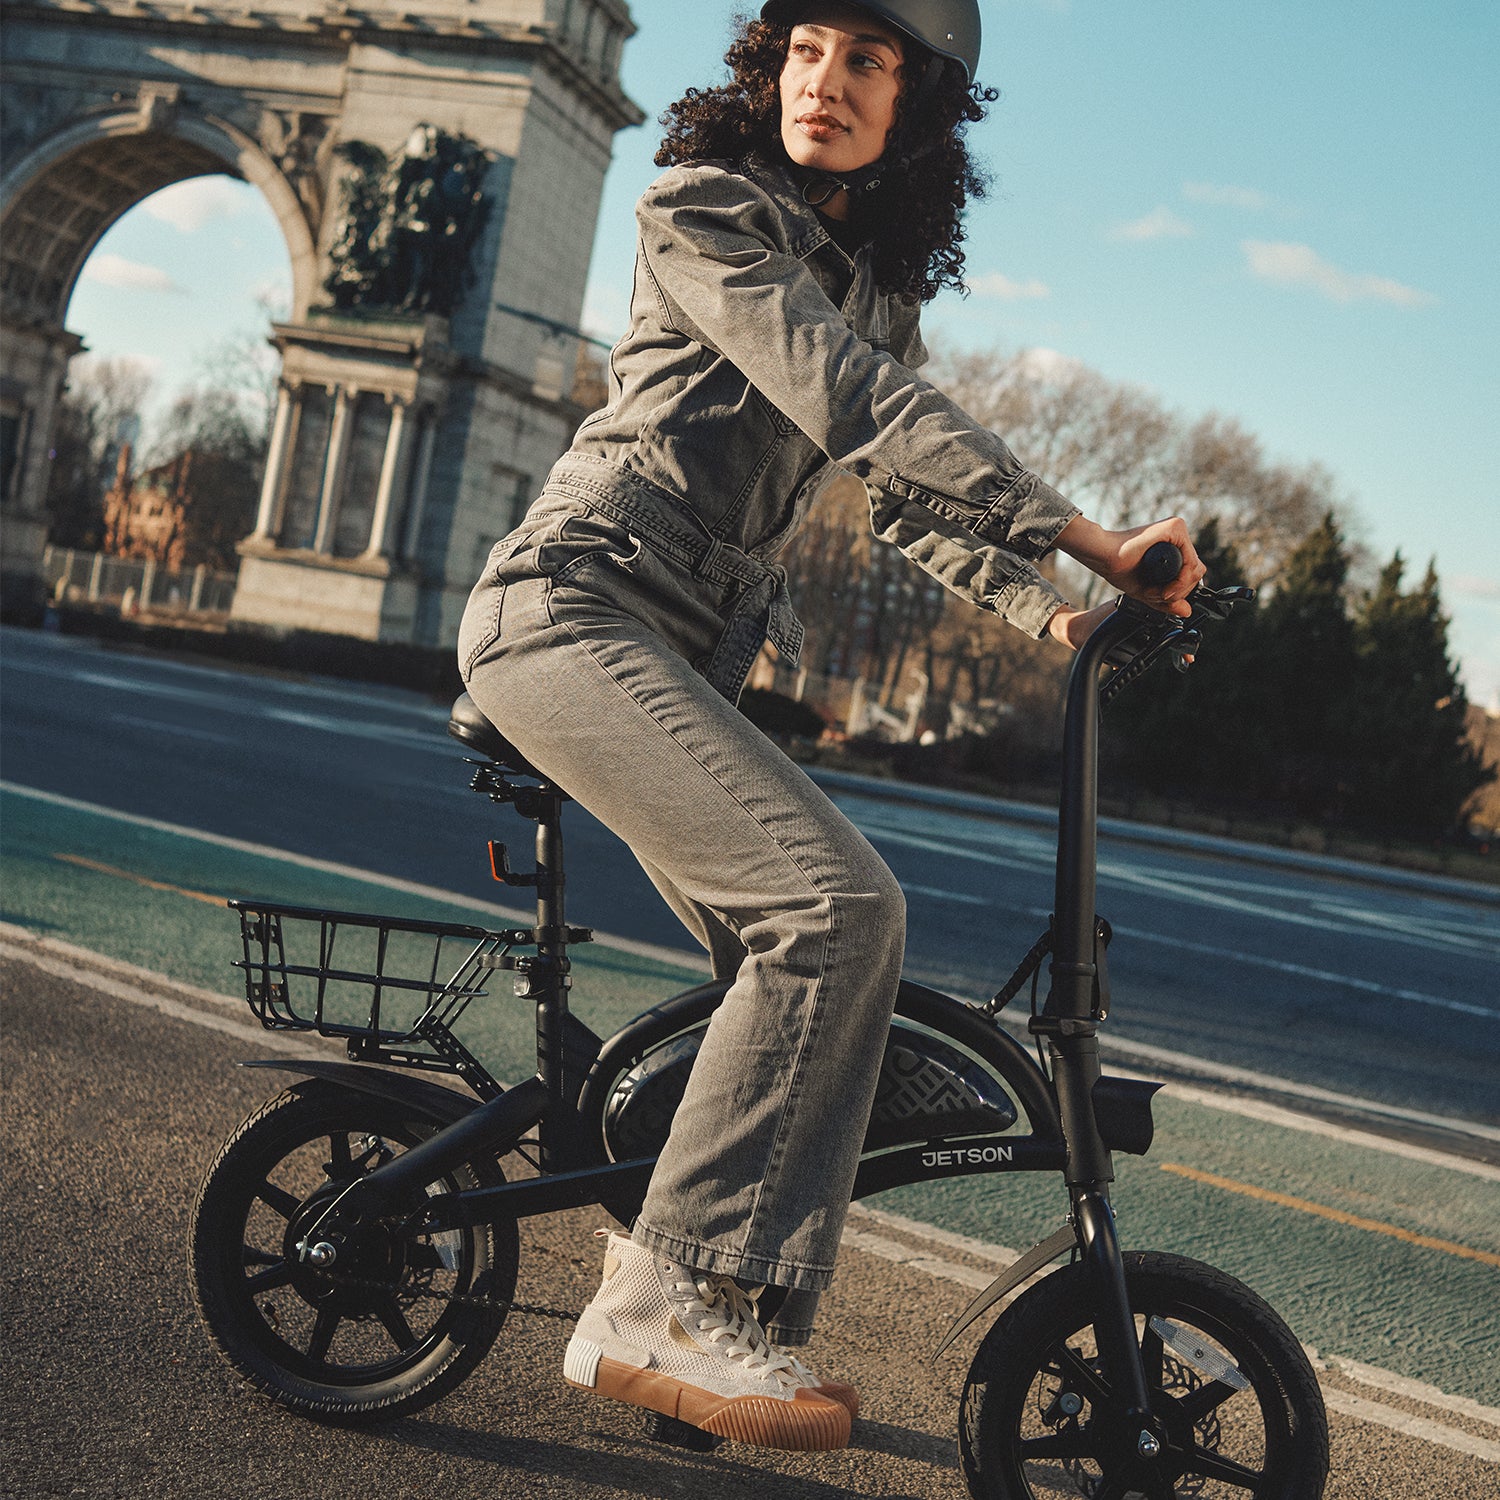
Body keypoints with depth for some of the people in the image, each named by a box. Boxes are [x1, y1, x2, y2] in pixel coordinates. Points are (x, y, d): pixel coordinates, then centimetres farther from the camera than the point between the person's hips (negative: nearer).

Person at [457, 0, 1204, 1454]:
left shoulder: (876, 283, 18)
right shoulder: (705, 209, -6)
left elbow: (907, 488, 19)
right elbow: (851, 402, -19)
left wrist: (1047, 608, 2)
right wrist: (1090, 539, -23)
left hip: (679, 651, 8)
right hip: (573, 609, -8)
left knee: (801, 964, 3)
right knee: (839, 906, -24)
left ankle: (659, 1269, 19)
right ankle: (671, 1305, -18)